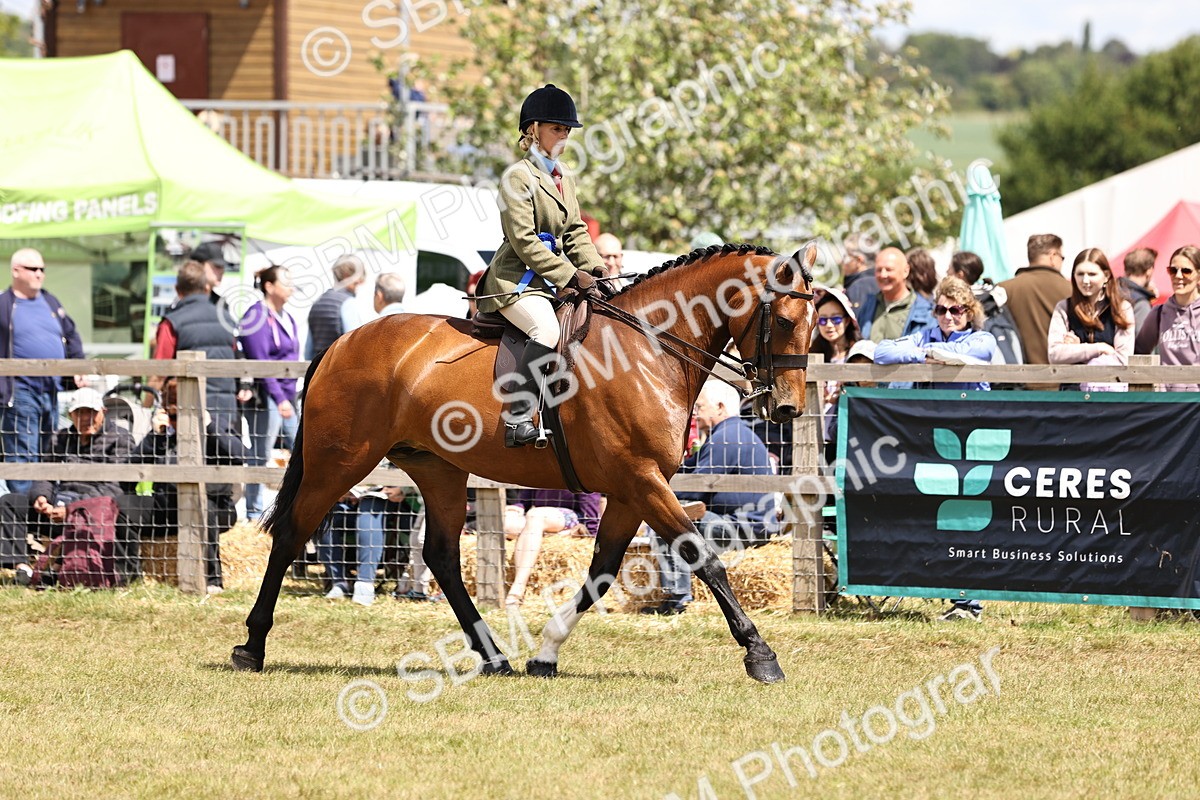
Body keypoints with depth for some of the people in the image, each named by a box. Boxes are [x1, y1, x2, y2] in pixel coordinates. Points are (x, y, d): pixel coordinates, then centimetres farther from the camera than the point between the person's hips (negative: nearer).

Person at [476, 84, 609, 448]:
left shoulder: (565, 179, 18)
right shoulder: (518, 178, -8)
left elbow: (576, 233, 17)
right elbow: (525, 242, -15)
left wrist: (595, 271, -2)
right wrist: (571, 277, -19)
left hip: (555, 279, 9)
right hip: (516, 280, -9)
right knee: (547, 329, -34)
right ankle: (517, 418, -34)